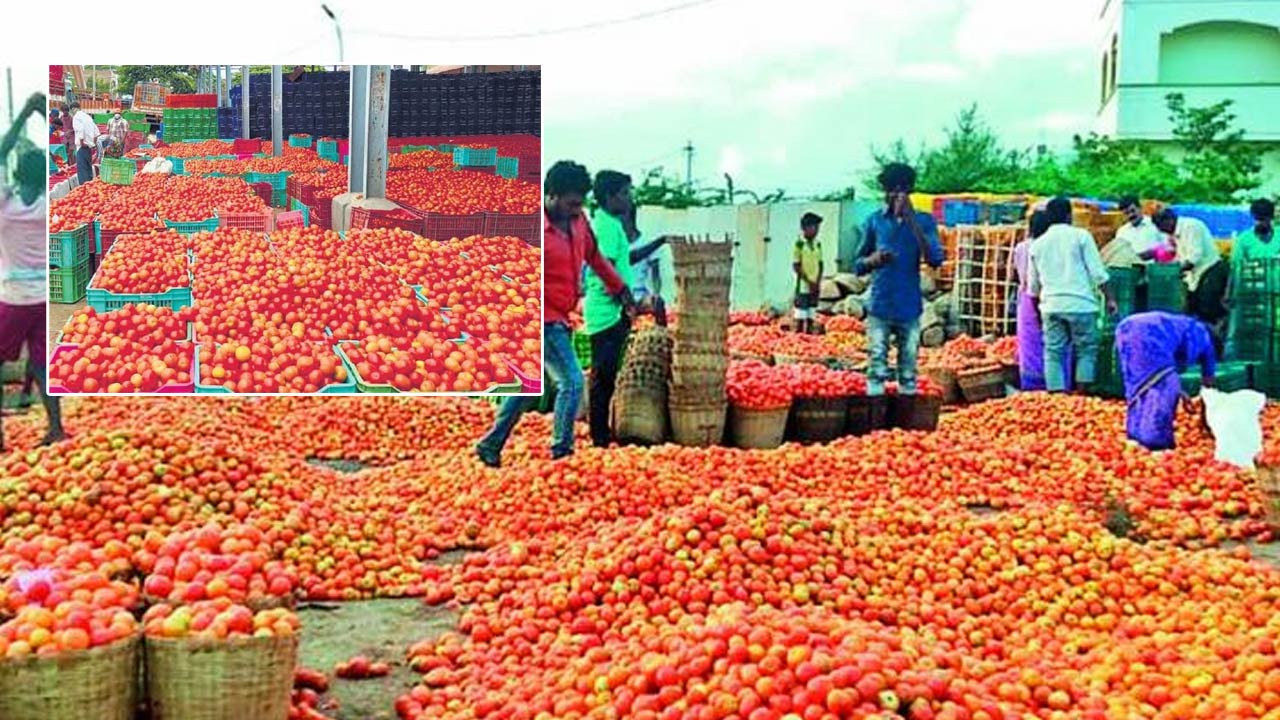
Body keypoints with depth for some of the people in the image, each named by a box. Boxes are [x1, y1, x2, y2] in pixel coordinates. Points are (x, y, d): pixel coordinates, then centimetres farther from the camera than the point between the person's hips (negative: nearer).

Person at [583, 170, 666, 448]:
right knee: (605, 377, -5)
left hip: (608, 311, 10)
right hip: (608, 312, -10)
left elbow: (626, 258, 28)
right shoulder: (608, 225, -14)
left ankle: (602, 435, 20)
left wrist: (658, 243, 25)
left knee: (605, 376, 14)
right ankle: (600, 438, -1)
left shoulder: (610, 223, 17)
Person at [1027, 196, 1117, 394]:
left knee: (1053, 353, 4)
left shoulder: (1038, 244, 13)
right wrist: (1109, 298, 2)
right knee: (1086, 350, 7)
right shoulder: (1080, 236, 1)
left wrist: (1037, 309, 30)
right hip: (1080, 303, -3)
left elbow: (1033, 285, 19)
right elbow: (1097, 272, -4)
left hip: (1051, 305, 3)